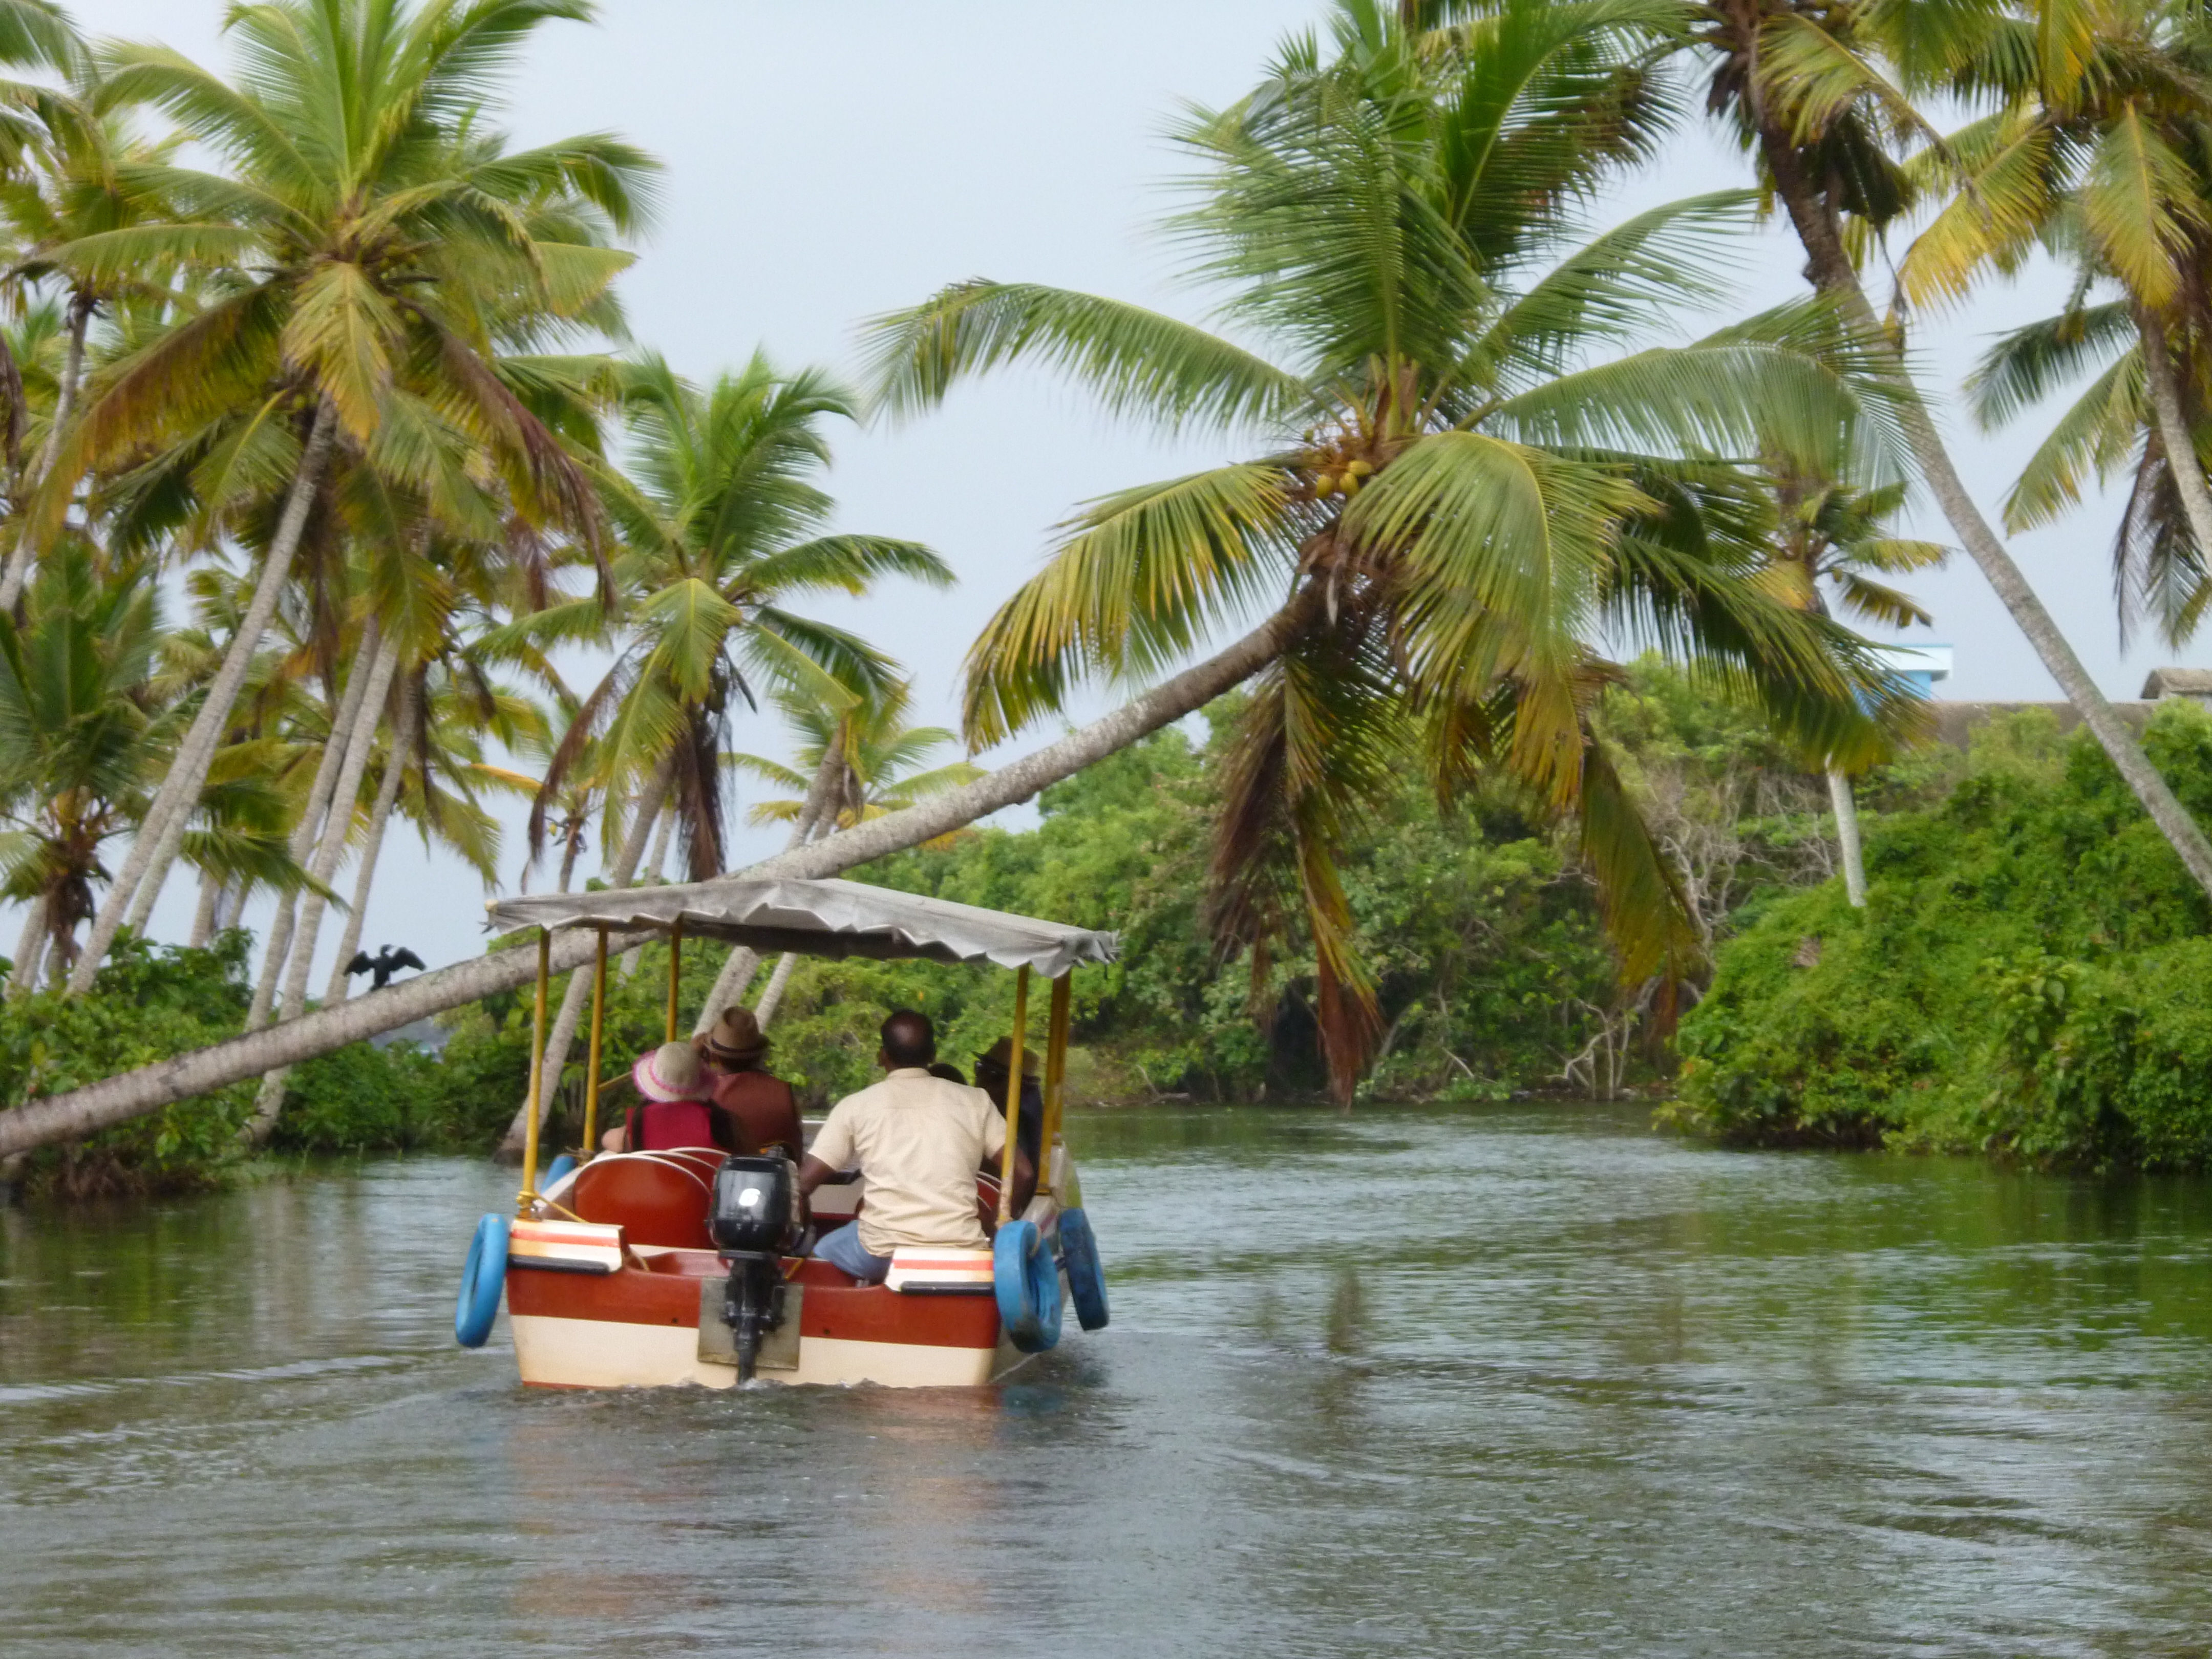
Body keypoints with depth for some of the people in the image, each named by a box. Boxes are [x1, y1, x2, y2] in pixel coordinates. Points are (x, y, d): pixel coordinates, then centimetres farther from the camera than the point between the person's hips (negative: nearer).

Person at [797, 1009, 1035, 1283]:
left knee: (822, 1251, 31)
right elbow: (1024, 1174, 3)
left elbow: (804, 1181, 2)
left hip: (882, 1255, -1)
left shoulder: (855, 1106, 5)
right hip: (961, 1255, 1)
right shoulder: (973, 1102, 8)